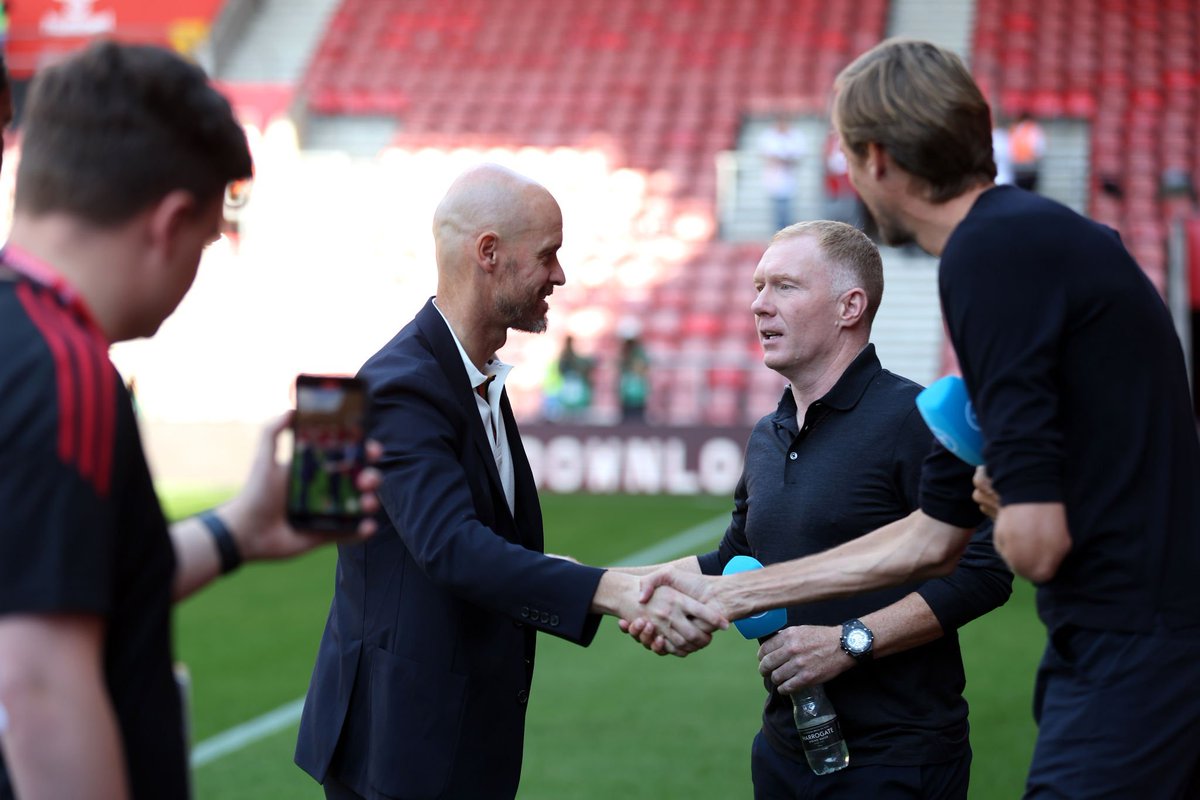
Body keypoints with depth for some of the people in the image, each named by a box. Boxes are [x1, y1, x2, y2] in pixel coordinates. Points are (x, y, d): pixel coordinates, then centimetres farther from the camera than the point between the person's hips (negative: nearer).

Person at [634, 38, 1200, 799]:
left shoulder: (993, 250, -15)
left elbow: (1036, 543, -21)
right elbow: (932, 537, 22)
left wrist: (1003, 502, 3)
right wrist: (726, 594, 26)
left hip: (1132, 663, -9)